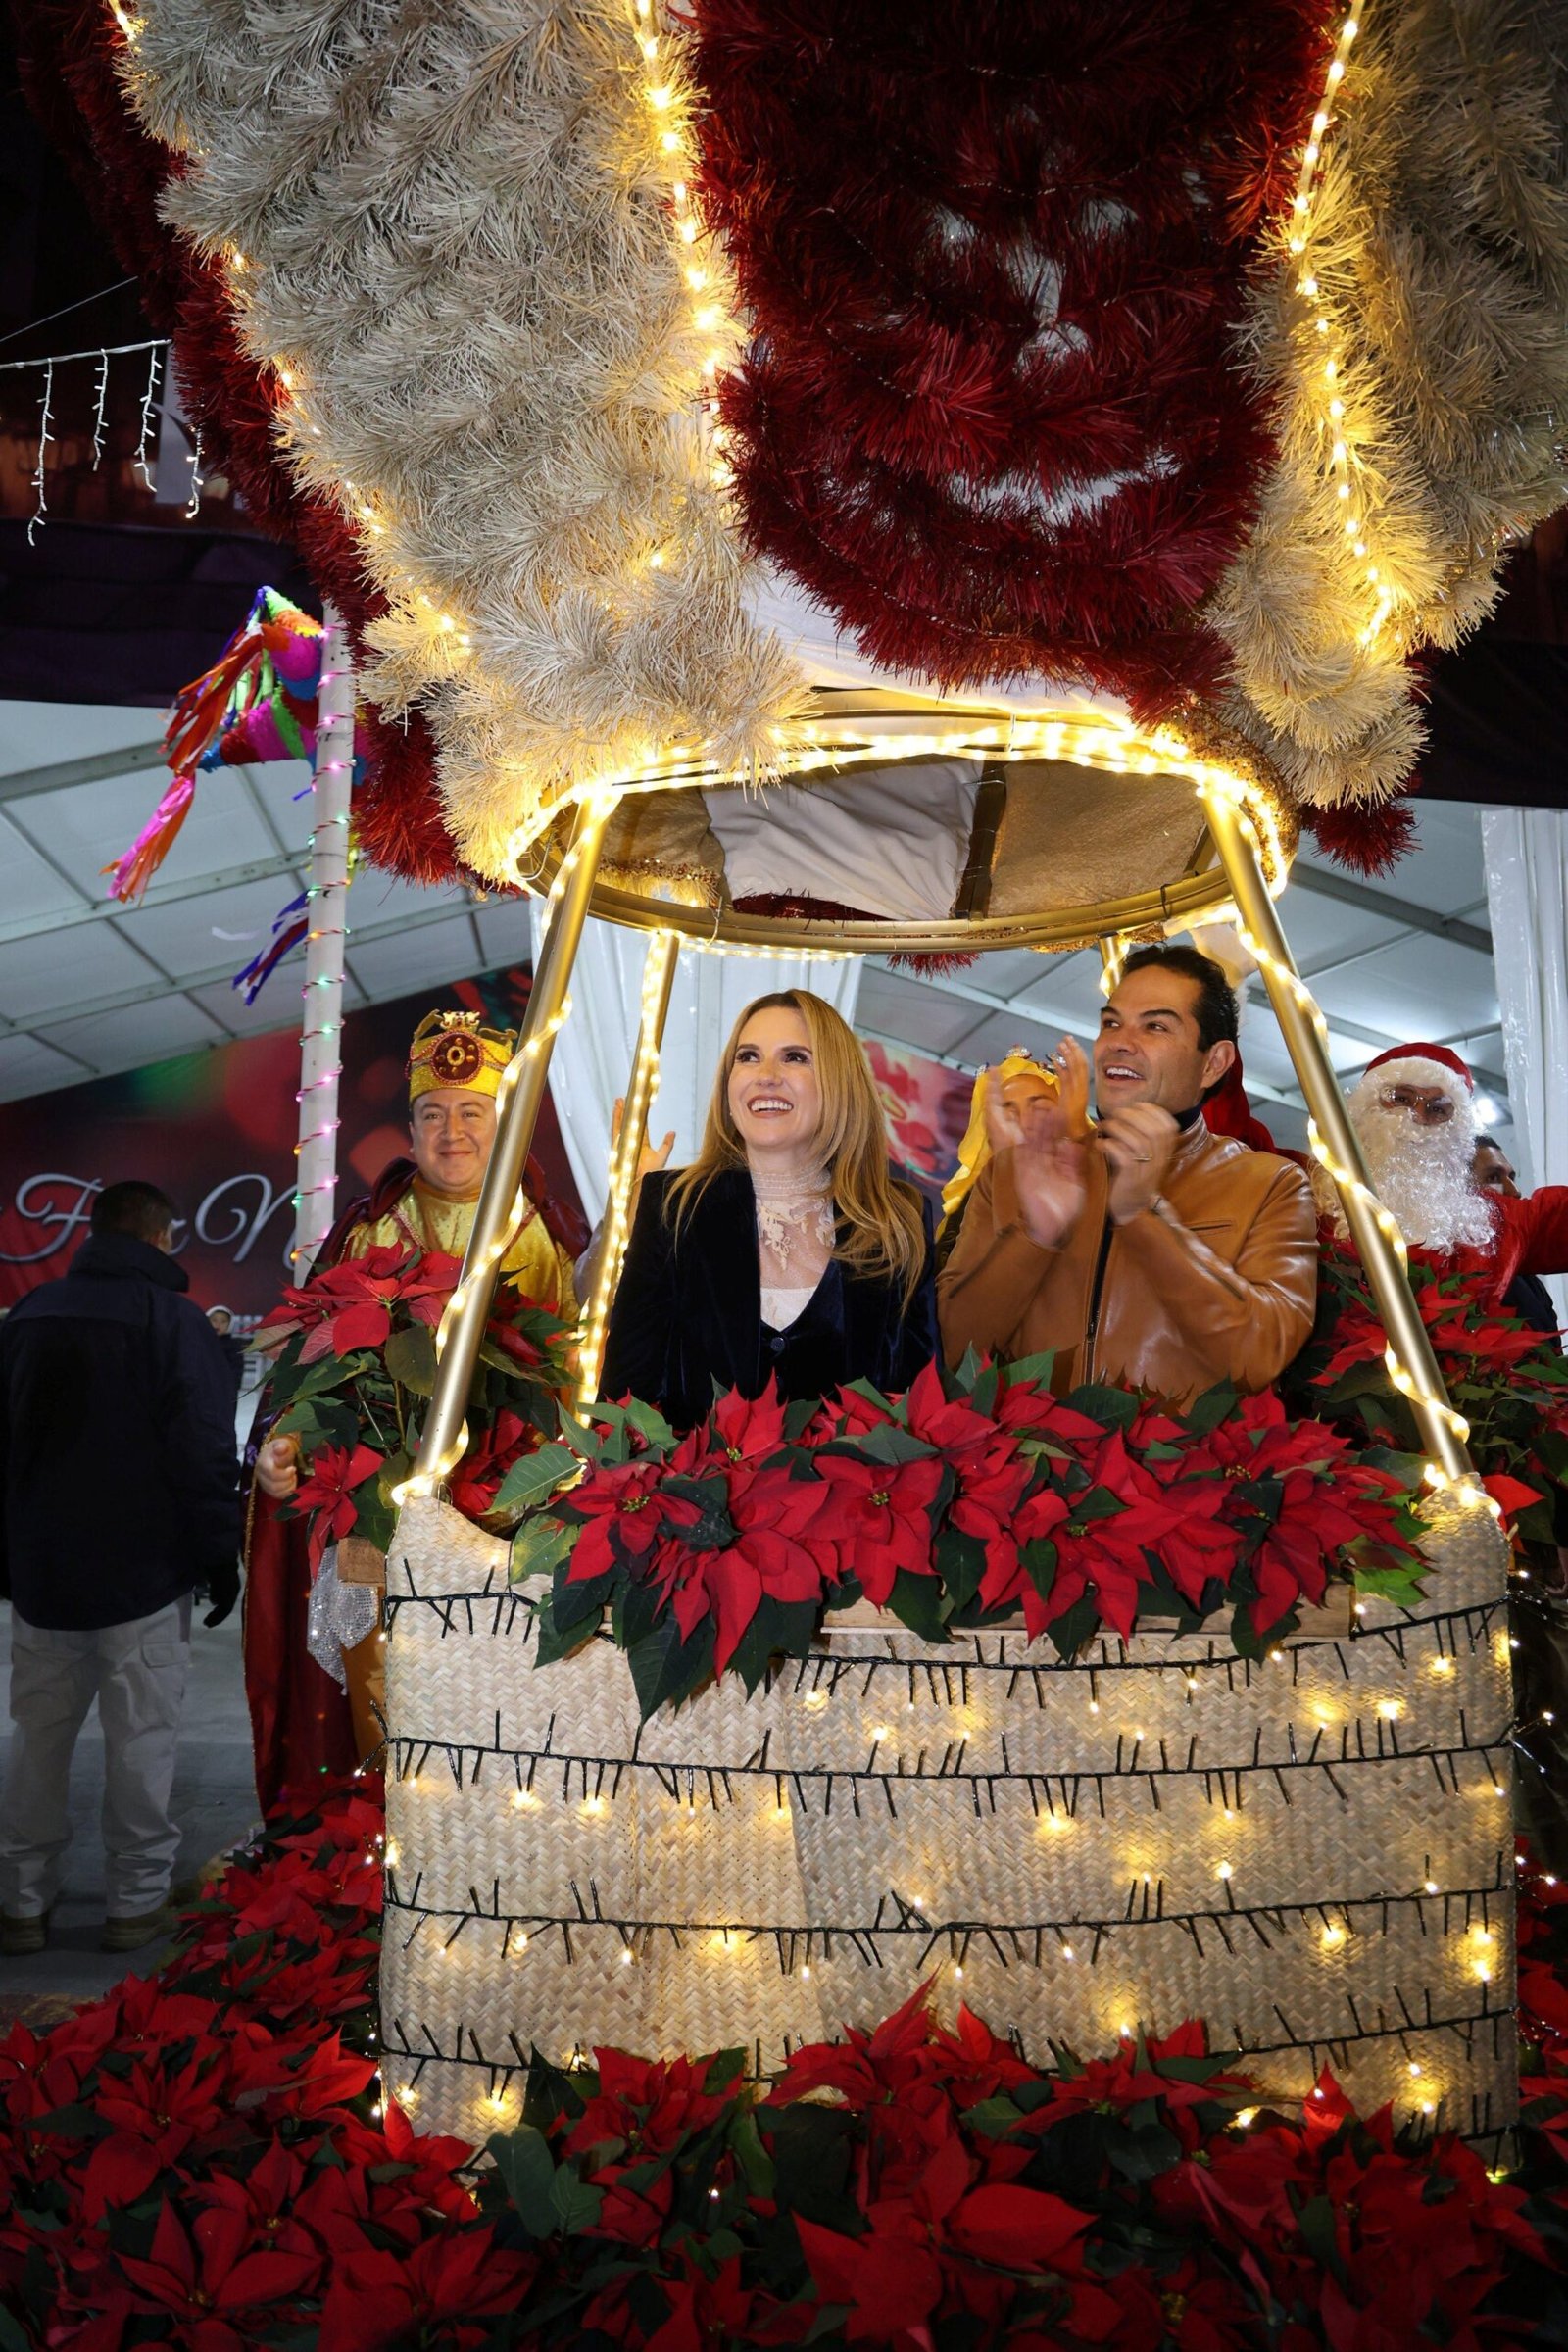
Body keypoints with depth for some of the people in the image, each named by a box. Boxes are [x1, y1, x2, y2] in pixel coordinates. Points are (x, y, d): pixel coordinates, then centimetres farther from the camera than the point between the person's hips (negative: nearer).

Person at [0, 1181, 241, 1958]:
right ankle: (135, 1901, 11)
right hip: (144, 1575, -5)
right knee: (141, 1736, 4)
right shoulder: (172, 1319, -11)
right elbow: (205, 1450, -15)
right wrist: (219, 1553, -5)